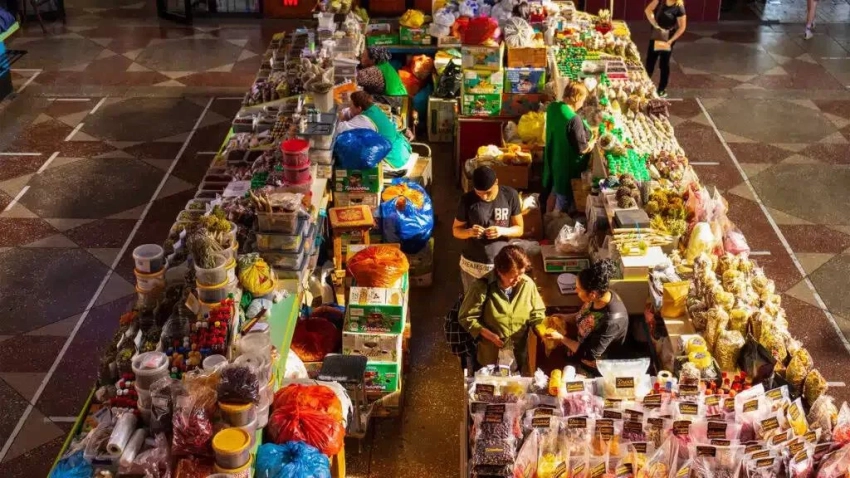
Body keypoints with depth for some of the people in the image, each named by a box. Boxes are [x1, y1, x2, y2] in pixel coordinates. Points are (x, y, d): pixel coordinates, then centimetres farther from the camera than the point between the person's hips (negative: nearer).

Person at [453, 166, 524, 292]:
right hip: (472, 265, 0)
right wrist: (470, 232, -25)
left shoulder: (510, 195, -11)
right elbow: (456, 230, -3)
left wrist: (502, 231, -24)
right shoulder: (467, 200, -13)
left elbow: (519, 229, -4)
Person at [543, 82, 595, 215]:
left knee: (554, 194, 28)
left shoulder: (552, 107, -6)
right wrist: (593, 141, -4)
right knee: (563, 204, 13)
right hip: (567, 167, -8)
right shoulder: (574, 119, -31)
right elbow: (581, 149, -24)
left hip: (553, 162, 8)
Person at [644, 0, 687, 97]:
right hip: (655, 35, 4)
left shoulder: (679, 8, -18)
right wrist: (655, 24, -17)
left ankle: (662, 90, 16)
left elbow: (682, 27, -15)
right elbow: (648, 10, -9)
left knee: (664, 63, 4)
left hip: (668, 38, -4)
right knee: (650, 60, 10)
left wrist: (670, 41, -20)